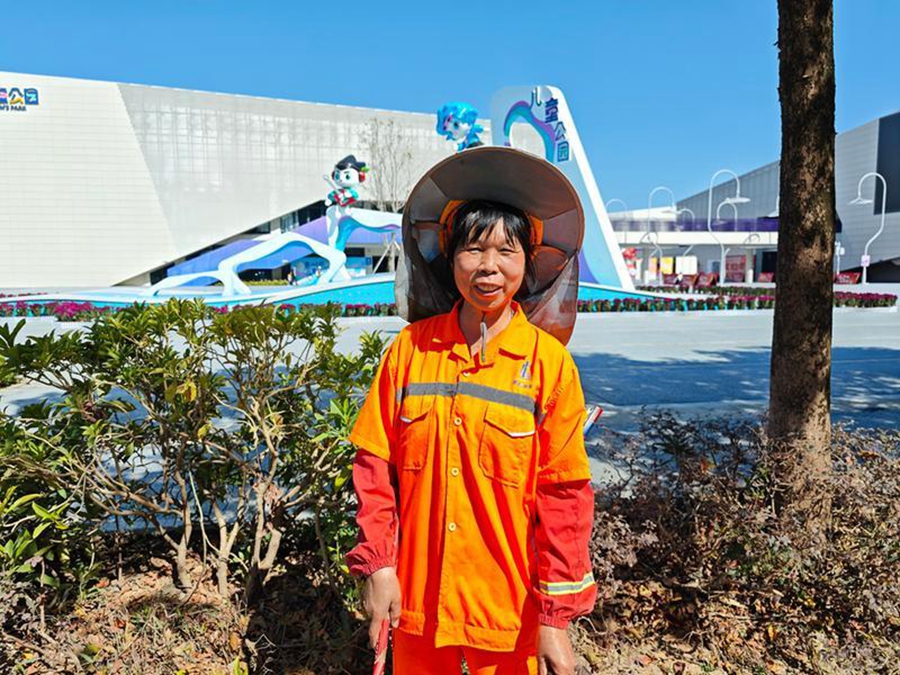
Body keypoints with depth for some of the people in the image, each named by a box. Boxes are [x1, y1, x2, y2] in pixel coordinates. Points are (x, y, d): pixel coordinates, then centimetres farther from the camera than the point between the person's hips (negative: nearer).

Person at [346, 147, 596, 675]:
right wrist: (377, 564, -3)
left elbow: (564, 495, -8)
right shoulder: (410, 349, -4)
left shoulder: (548, 362, -9)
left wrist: (556, 616, -7)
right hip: (416, 598, 2)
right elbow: (374, 464, 1)